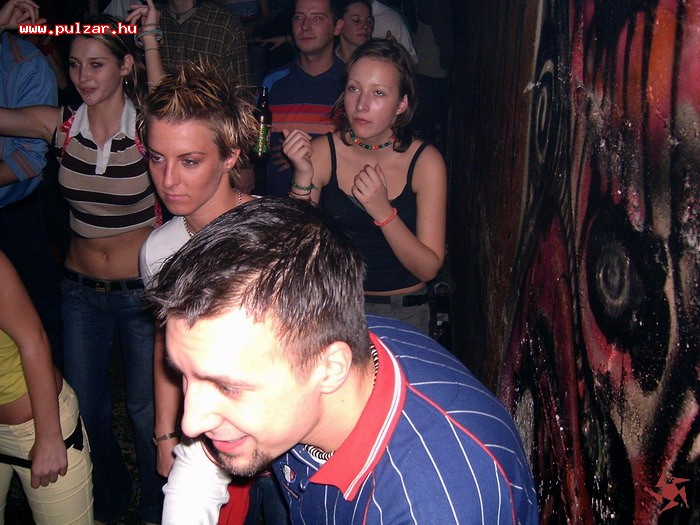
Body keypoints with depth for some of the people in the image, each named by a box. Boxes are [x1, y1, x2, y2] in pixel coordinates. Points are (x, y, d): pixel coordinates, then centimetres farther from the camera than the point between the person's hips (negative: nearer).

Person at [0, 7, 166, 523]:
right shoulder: (60, 124, -5)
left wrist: (151, 40, -37)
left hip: (143, 290, -3)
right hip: (81, 291, 4)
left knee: (148, 412, 12)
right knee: (86, 412, 20)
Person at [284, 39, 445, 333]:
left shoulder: (426, 162, -9)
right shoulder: (320, 152, -6)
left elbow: (428, 269, -10)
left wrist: (383, 212, -24)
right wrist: (303, 179, -20)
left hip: (403, 314, 0)